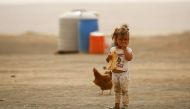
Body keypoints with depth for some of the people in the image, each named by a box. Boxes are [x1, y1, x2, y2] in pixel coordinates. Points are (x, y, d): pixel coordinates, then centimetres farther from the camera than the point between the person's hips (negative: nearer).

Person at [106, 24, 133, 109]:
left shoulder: (128, 50, -8)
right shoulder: (113, 49, 3)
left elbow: (129, 58, -26)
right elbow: (108, 60, 7)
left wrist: (125, 48, -22)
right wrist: (109, 57, -16)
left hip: (123, 73, -5)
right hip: (115, 73, 5)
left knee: (124, 90, -1)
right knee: (116, 90, 16)